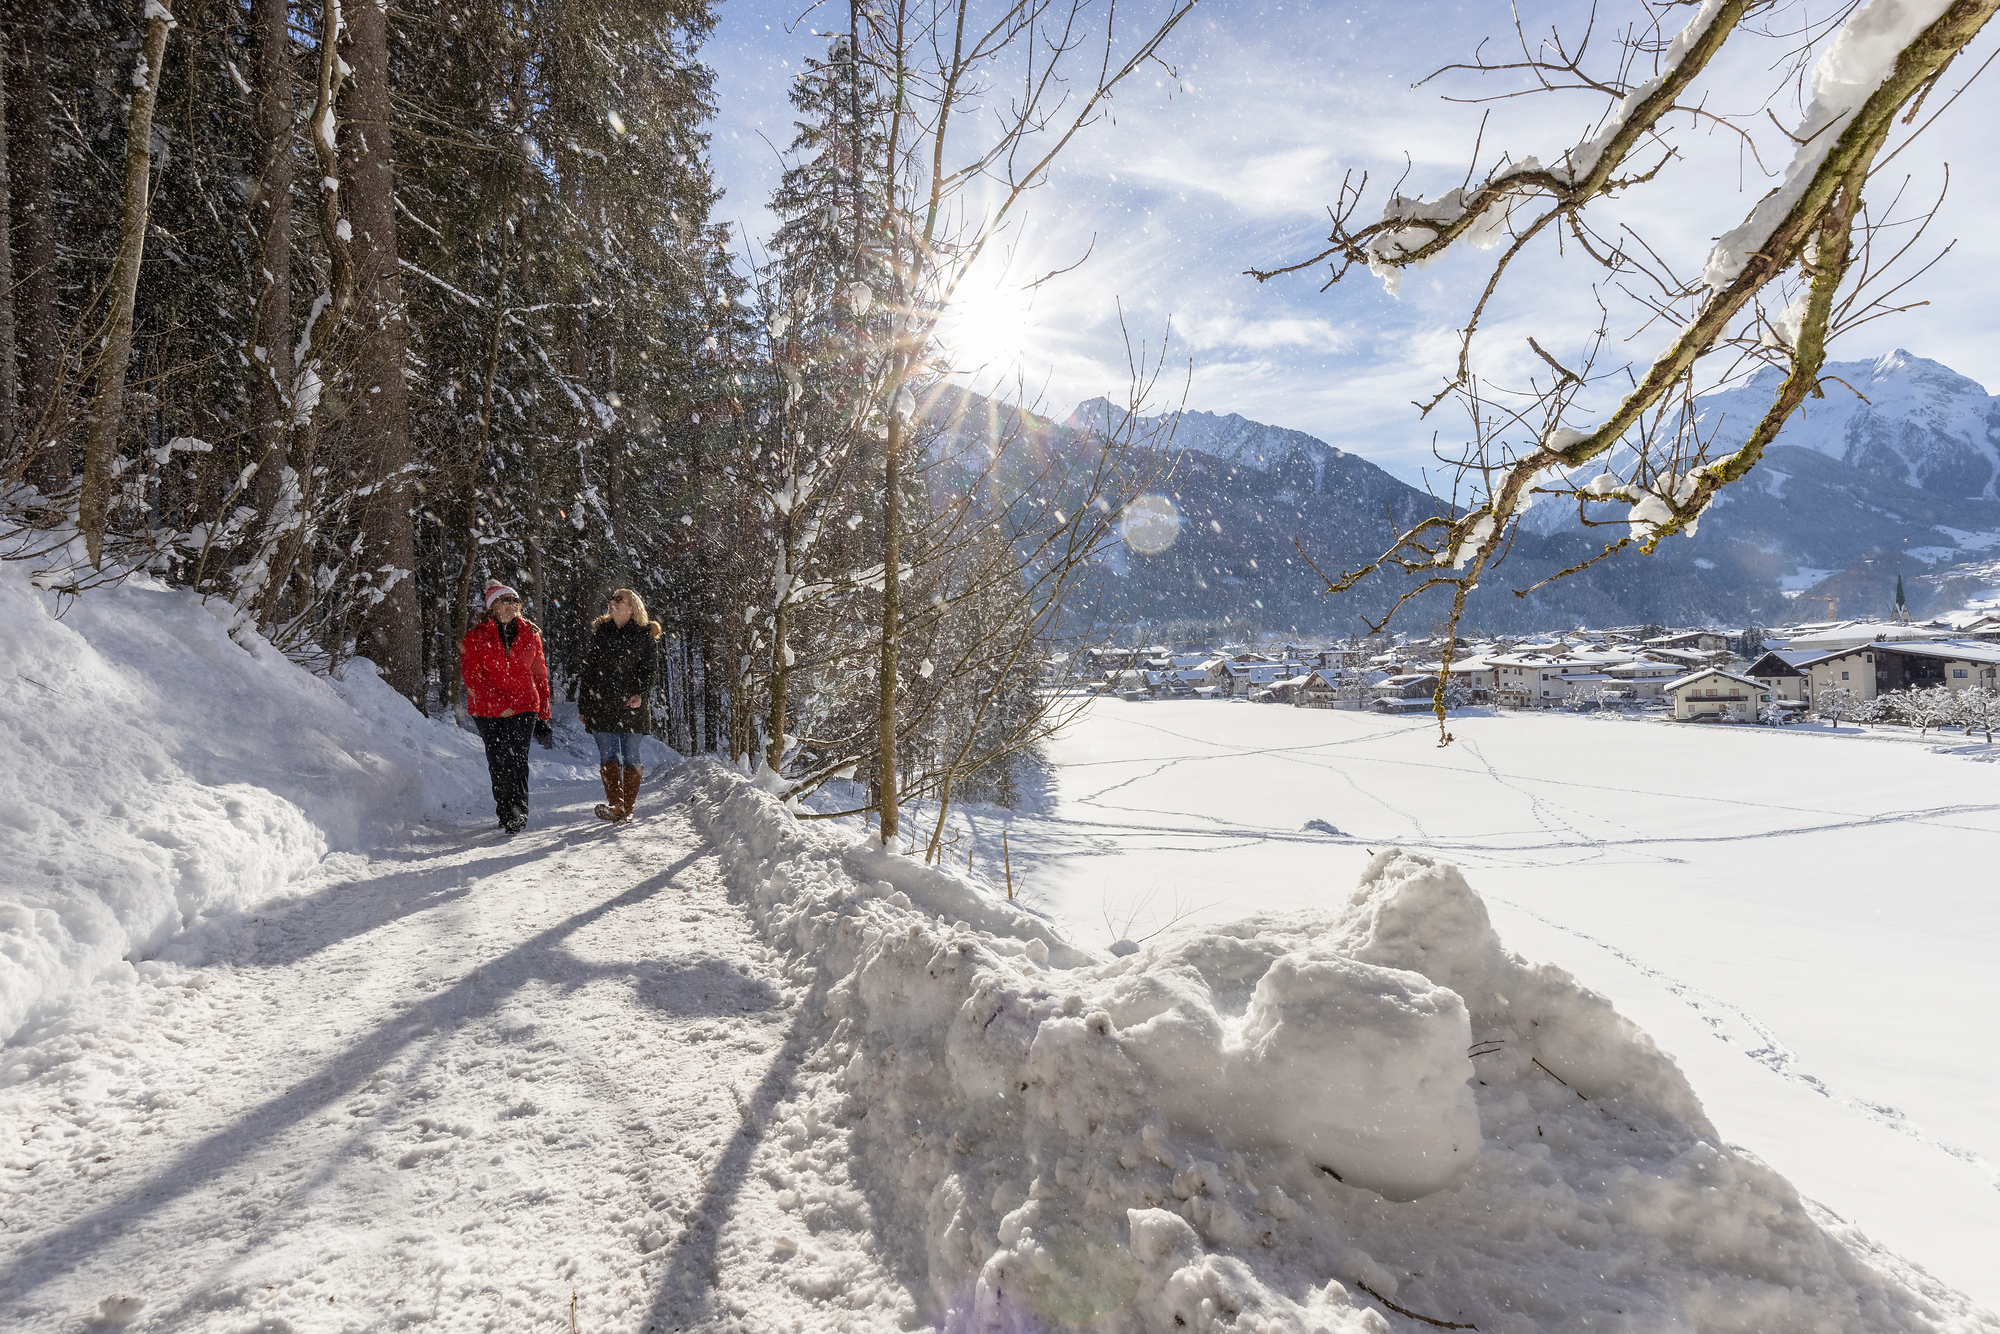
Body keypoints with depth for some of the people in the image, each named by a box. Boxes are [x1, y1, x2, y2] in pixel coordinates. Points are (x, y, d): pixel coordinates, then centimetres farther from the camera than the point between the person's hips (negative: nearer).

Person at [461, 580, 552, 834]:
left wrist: (543, 713, 13)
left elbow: (539, 674, 14)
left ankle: (518, 811, -14)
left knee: (518, 758, -12)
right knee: (498, 761, 2)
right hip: (487, 710, 0)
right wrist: (498, 705, -16)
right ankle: (505, 809, 17)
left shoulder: (530, 634, 9)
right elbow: (471, 675, -6)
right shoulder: (476, 637, 1)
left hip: (524, 708, 0)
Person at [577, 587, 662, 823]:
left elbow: (651, 671, 2)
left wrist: (641, 694, -16)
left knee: (630, 757, 2)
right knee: (608, 756, -9)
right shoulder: (600, 631, 11)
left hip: (632, 707, -2)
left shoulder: (645, 636, 3)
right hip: (601, 706, 2)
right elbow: (588, 669, 14)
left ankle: (627, 808, 12)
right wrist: (583, 706, 11)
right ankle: (616, 805, -17)